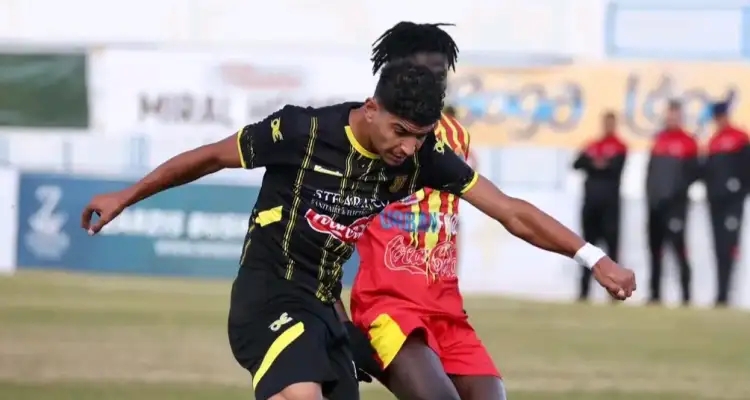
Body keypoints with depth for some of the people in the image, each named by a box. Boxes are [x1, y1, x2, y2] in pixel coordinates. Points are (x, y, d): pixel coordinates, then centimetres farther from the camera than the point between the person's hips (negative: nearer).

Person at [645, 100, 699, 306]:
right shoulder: (659, 140, 15)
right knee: (655, 248, 7)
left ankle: (686, 295, -15)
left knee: (678, 246, -14)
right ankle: (655, 294, 13)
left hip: (675, 203, -6)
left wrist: (679, 191, -16)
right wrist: (651, 193, 7)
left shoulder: (688, 142, -1)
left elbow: (693, 173, -5)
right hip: (656, 202, 6)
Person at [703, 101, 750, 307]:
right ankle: (721, 293, 8)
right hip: (716, 199, 7)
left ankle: (723, 294, -16)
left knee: (728, 246, -12)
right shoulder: (713, 142, 18)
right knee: (719, 247, 6)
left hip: (732, 199, -7)